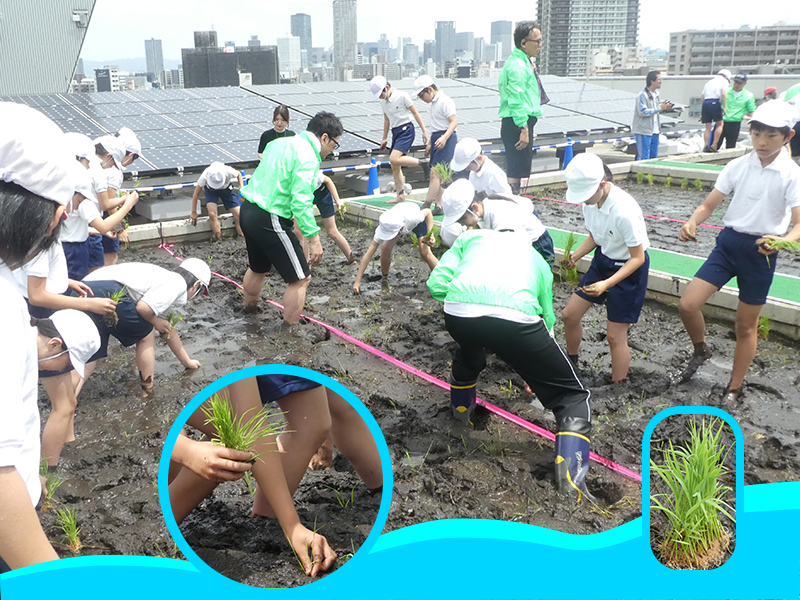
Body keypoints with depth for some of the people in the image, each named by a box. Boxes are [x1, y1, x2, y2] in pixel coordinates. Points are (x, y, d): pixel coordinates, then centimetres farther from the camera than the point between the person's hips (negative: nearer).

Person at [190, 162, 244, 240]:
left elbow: (239, 175, -9)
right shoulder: (204, 176, -35)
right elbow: (196, 194, -22)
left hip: (226, 189, 1)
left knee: (238, 214, -11)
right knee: (212, 214, -26)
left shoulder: (228, 172, -35)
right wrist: (194, 213, -16)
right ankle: (218, 239, -11)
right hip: (210, 190, -1)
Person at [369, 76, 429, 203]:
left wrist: (424, 131, -9)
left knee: (394, 159, -26)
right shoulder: (383, 102, 10)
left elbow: (415, 113, -7)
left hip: (406, 130, -8)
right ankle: (401, 195, 13)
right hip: (395, 132, 8)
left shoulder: (402, 96, -10)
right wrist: (385, 139, 25)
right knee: (394, 167, 6)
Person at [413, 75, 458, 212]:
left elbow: (454, 122, -17)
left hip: (446, 140, -10)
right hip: (436, 139, 10)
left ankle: (426, 205, -14)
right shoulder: (433, 103, 17)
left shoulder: (445, 101, -12)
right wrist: (430, 143, 26)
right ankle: (438, 205, 11)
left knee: (435, 173, -13)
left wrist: (444, 138, -29)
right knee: (436, 175, 7)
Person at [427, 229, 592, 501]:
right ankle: (571, 480, 0)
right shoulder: (537, 259, 37)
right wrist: (535, 369, 59)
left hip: (457, 313, 2)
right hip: (515, 316, -2)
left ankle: (460, 407, 61)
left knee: (468, 350, 41)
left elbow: (436, 284, 20)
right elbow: (547, 319, 44)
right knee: (572, 396, 16)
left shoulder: (471, 236, 34)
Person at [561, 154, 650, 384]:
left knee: (615, 335, -1)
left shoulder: (624, 211, -33)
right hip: (603, 260, 7)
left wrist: (607, 284, -33)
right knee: (569, 315, 11)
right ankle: (571, 362, 36)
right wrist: (574, 256, -14)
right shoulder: (590, 199, -12)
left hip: (629, 269, -7)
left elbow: (638, 258, -24)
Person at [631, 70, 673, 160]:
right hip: (644, 131, -9)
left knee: (654, 157, 11)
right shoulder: (642, 95, -13)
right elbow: (642, 112, -21)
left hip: (655, 131, 9)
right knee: (643, 158, -7)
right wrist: (659, 108, -19)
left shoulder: (656, 94, 13)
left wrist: (664, 108, 0)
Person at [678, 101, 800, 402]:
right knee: (687, 304, -9)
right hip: (728, 243, 3)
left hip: (761, 252, -3)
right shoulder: (737, 166, -2)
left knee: (746, 326, 8)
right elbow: (708, 205, 0)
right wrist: (692, 222, -23)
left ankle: (733, 391, 25)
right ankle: (701, 350, 24)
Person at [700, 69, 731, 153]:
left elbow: (702, 97, 21)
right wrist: (724, 107, -10)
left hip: (705, 103, 5)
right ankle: (714, 145, -6)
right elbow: (723, 94, -10)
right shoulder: (724, 81, 8)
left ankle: (706, 146, -1)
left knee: (708, 127, 7)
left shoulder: (709, 81, 26)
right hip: (715, 102, -5)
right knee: (719, 124, 4)